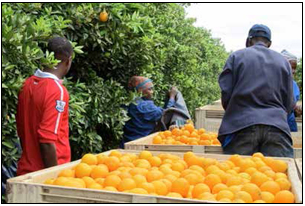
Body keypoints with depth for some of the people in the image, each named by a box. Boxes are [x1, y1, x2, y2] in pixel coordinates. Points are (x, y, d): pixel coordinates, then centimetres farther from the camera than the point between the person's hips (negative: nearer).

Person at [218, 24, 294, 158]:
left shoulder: (236, 56, 10)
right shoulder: (283, 61, 16)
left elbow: (226, 93, 2)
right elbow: (289, 103, 12)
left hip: (241, 125, -1)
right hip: (277, 126, 2)